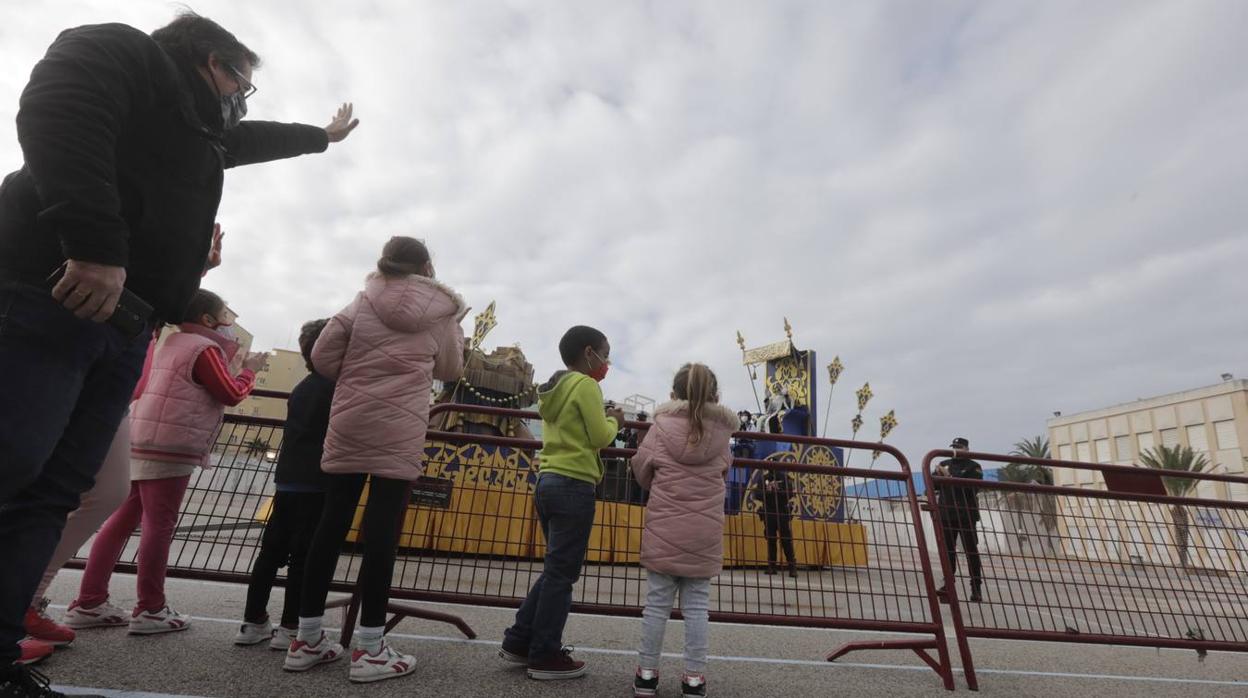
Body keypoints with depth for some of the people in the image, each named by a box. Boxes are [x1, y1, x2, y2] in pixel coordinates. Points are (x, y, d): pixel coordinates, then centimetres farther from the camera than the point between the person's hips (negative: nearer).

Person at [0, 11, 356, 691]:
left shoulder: (208, 131, 32)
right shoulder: (125, 50, 8)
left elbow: (260, 139, 54)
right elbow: (58, 114, -12)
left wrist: (322, 135, 70)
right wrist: (96, 245, -24)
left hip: (125, 327, 9)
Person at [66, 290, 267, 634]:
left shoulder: (175, 342, 19)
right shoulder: (205, 348, -9)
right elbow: (231, 394, -11)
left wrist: (230, 349, 16)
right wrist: (250, 370, 5)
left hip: (143, 442, 9)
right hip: (169, 446, -9)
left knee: (123, 519, 11)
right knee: (159, 524, -5)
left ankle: (88, 603, 16)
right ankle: (150, 610, 1)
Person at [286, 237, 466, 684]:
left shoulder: (364, 301, 9)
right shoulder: (440, 310, 4)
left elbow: (322, 357, 4)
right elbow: (451, 370, 13)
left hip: (347, 423, 4)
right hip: (399, 431, -3)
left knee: (332, 524, 9)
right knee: (382, 530, -1)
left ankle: (307, 639, 20)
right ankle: (370, 649, 6)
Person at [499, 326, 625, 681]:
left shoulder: (556, 388, 17)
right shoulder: (586, 385, -10)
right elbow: (600, 438, -12)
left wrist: (601, 418, 16)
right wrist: (613, 420, 5)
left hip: (547, 482, 9)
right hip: (573, 486, -9)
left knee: (556, 569, 18)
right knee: (562, 573, 1)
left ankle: (519, 642, 24)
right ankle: (545, 656, 11)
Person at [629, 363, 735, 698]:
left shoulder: (662, 425, -6)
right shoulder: (722, 432, 0)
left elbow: (641, 468, 3)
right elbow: (723, 470, 11)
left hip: (663, 530, -1)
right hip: (704, 532, 1)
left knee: (657, 603, 9)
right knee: (697, 606, 10)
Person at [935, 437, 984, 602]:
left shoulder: (974, 467, 1)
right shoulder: (944, 464, 13)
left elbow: (973, 488, -15)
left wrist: (950, 478, -20)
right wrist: (937, 475, -10)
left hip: (966, 515, -4)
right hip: (946, 514, 4)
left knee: (971, 551, -2)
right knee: (948, 550, 7)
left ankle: (976, 587, 2)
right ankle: (949, 583, 14)